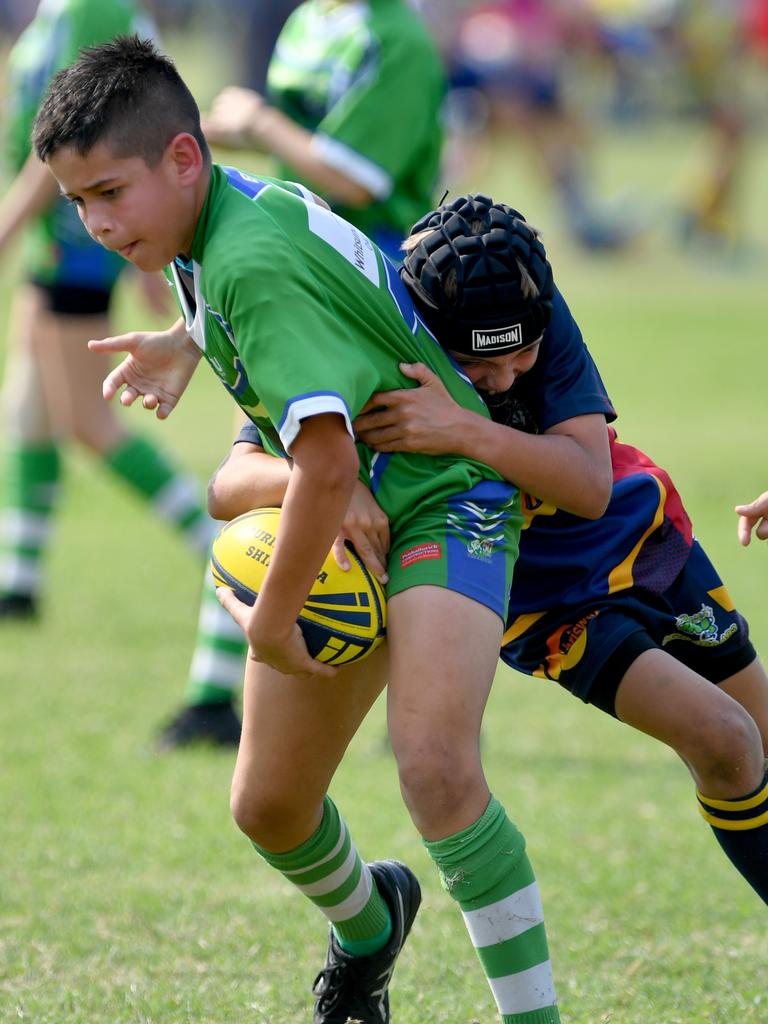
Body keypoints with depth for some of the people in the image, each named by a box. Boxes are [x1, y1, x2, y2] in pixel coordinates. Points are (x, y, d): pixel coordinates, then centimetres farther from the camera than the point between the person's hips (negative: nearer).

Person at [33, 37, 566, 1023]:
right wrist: (187, 340, 25)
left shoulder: (252, 262, -30)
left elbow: (328, 461, -37)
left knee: (435, 764, -33)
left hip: (441, 500, -10)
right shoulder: (244, 201, -1)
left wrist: (270, 621, -27)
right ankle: (368, 922, 46)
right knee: (266, 806, 14)